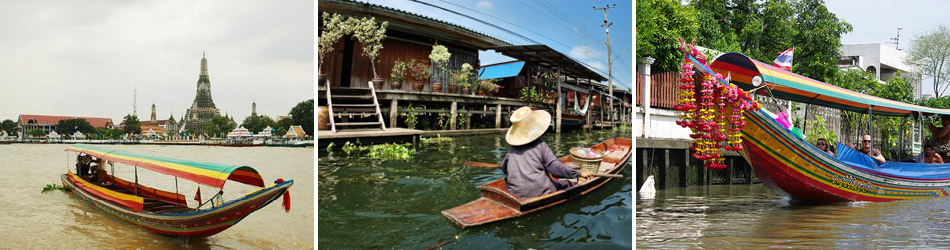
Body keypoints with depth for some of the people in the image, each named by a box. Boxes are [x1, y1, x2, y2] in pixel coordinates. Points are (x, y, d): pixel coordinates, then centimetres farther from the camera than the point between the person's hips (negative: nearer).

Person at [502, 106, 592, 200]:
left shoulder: (511, 148, 7)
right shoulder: (540, 145, -5)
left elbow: (504, 168, 21)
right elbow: (555, 166, -8)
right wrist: (580, 173, 2)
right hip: (540, 192, -5)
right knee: (567, 184, 14)